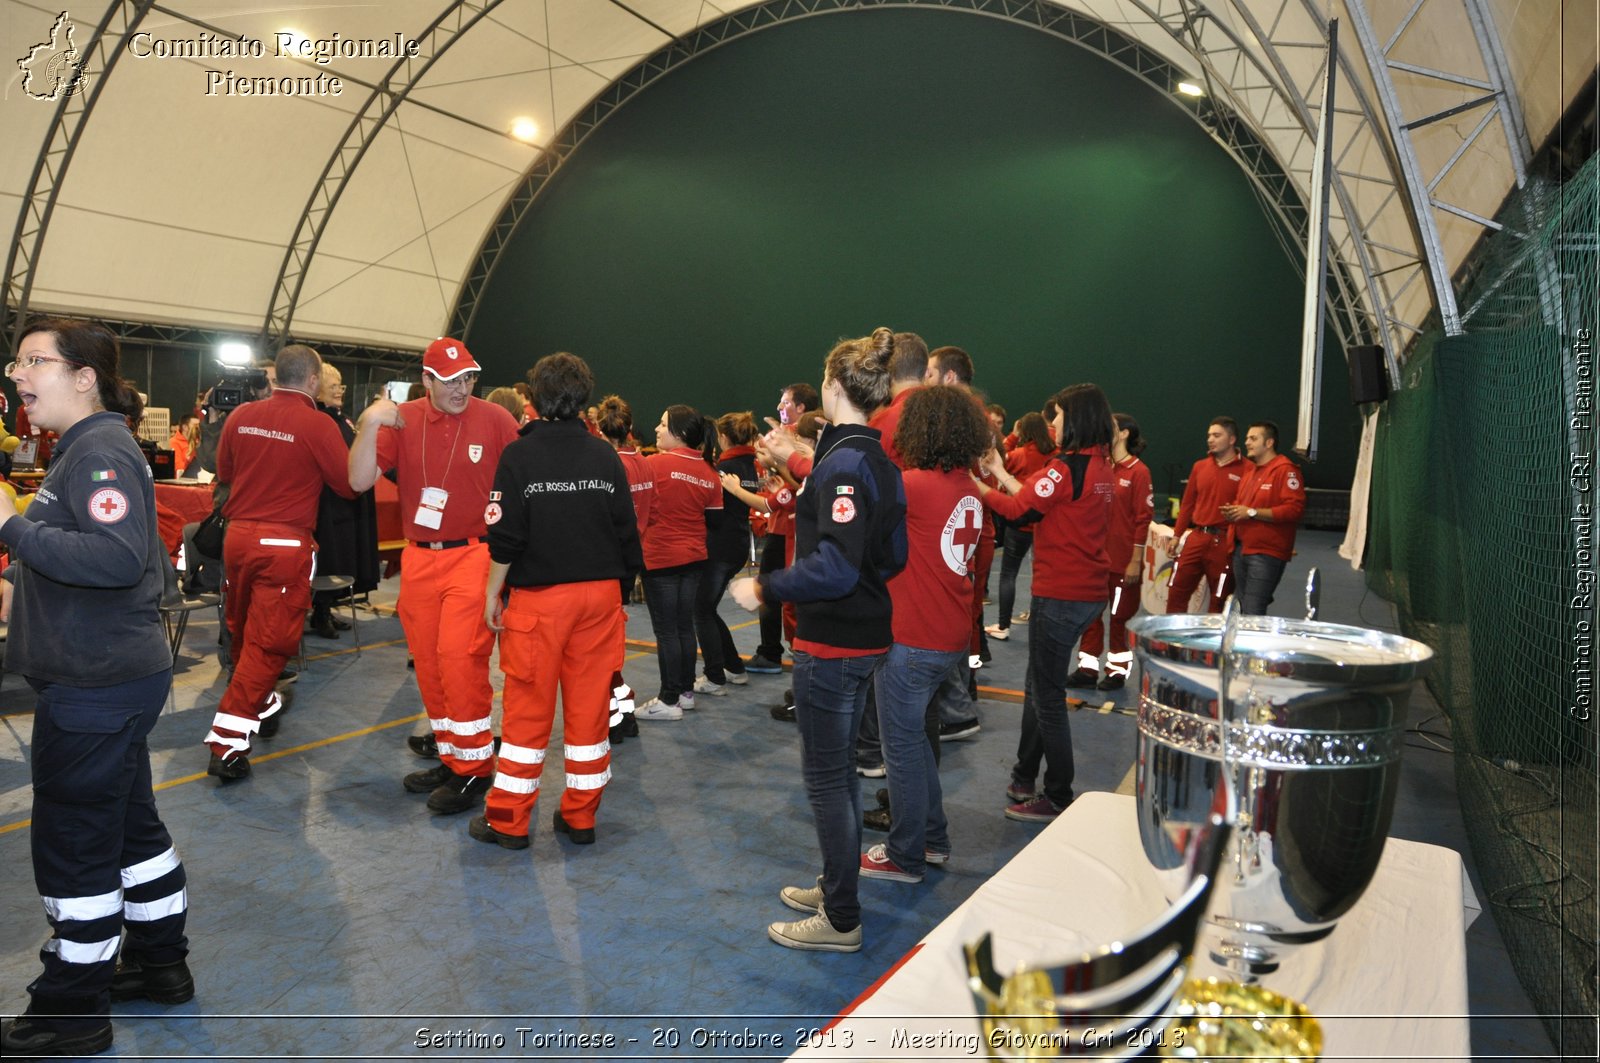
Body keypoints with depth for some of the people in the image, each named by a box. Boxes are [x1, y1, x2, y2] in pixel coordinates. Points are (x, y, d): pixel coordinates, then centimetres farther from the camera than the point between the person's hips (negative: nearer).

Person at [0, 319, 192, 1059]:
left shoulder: (99, 451, -17)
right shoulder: (85, 447, 14)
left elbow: (119, 558, -31)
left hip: (98, 687, -10)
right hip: (111, 676, 10)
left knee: (73, 845, 4)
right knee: (128, 824, 20)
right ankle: (159, 963, 36)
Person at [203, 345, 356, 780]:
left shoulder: (241, 416, 3)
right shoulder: (318, 425, -12)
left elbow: (223, 471, 16)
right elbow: (348, 486, -5)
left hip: (238, 534, 6)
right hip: (285, 543, -6)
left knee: (242, 632, 22)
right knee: (267, 642, 0)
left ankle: (262, 706, 43)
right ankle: (228, 744, -2)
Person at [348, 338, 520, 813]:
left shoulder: (495, 421, -6)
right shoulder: (402, 420, 2)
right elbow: (360, 481, -4)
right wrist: (369, 426, -16)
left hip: (473, 555, -4)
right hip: (418, 559, 4)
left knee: (459, 657, -11)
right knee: (428, 662, 11)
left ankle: (473, 767, 3)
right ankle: (449, 757, 27)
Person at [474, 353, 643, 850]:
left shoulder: (519, 455, -7)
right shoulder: (606, 456, 1)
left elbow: (505, 537, -9)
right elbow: (626, 531, 4)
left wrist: (493, 591, 2)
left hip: (539, 598, -3)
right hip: (600, 594, 3)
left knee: (527, 707, 6)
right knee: (589, 706, 9)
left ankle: (508, 820, 15)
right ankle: (580, 817, 19)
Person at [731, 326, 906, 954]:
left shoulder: (844, 462, -20)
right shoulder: (880, 461, 9)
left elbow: (834, 565, -29)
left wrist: (766, 589, -19)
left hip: (832, 643, -10)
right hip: (866, 637, 10)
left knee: (826, 777, 2)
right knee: (839, 769, 21)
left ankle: (840, 921, 15)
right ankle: (836, 887, 36)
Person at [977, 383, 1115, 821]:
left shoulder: (1068, 468, -19)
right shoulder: (1100, 466, 10)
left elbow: (1018, 509, -17)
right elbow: (1039, 501, 12)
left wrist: (979, 486, -3)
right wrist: (1001, 473, 17)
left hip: (1060, 596, -9)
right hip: (1088, 592, 10)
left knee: (1048, 698, 1)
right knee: (1038, 688, 20)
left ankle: (1058, 798, 11)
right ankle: (1024, 779, 32)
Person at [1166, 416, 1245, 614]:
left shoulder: (1245, 470, -6)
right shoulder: (1199, 466, 10)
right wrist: (1177, 535, 12)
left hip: (1224, 542, -5)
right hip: (1195, 538, 5)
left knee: (1219, 600, 7)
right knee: (1177, 592, 7)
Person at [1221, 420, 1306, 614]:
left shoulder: (1286, 470, -10)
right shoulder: (1249, 470, 17)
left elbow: (1294, 509, -20)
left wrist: (1251, 512, -20)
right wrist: (1233, 510, 5)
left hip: (1266, 553, -9)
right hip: (1241, 550, 9)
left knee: (1253, 614, -12)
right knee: (1243, 610, 14)